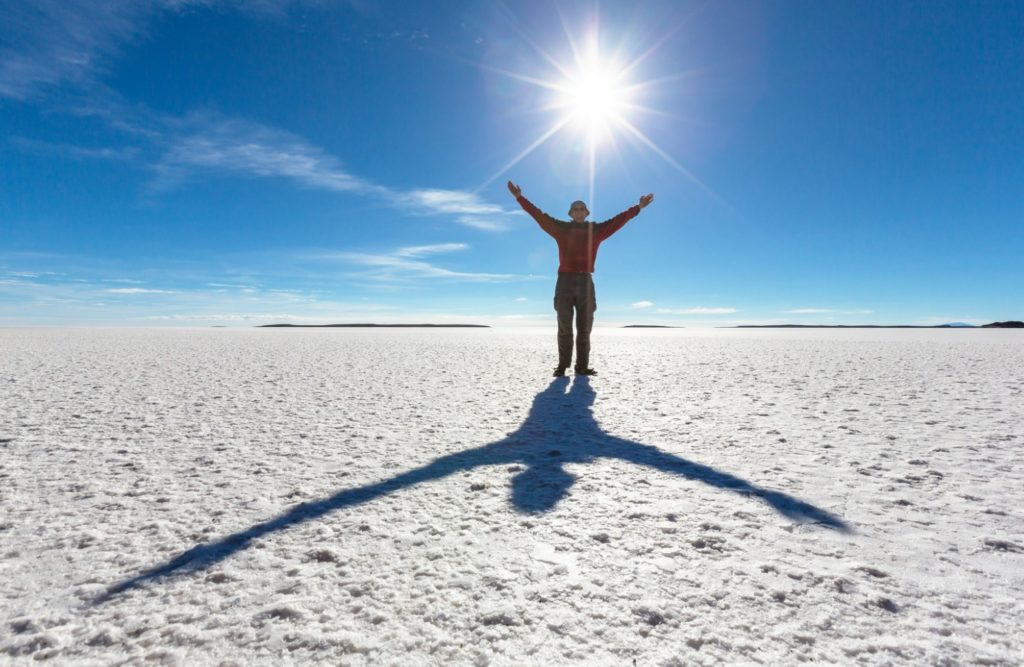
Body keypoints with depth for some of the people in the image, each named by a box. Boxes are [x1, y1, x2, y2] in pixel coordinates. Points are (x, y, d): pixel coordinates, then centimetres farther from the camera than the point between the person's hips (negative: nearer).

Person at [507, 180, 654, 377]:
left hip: (586, 282, 2)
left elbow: (618, 220, 16)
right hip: (565, 282, -2)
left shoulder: (596, 230, 11)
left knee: (584, 329, 4)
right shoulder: (561, 228, 7)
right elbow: (538, 215, 5)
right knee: (565, 329, 1)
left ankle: (582, 366, 10)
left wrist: (638, 207, 16)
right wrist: (520, 198, 2)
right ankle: (562, 366, 8)